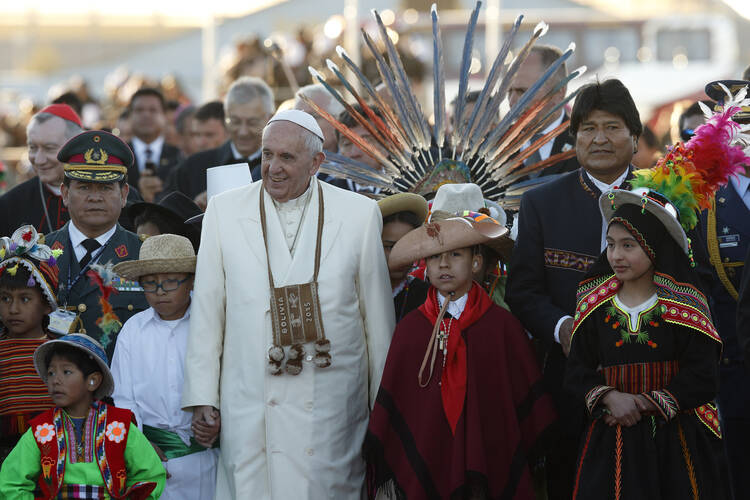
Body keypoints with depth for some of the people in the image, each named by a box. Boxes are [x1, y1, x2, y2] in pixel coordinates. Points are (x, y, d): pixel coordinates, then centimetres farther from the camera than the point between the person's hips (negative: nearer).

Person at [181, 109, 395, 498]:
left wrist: (385, 404, 8)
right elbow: (206, 311, 8)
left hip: (330, 405, 0)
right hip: (250, 404, 0)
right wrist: (201, 395, 4)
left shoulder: (359, 214, 4)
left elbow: (378, 316, 8)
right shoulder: (224, 211, 6)